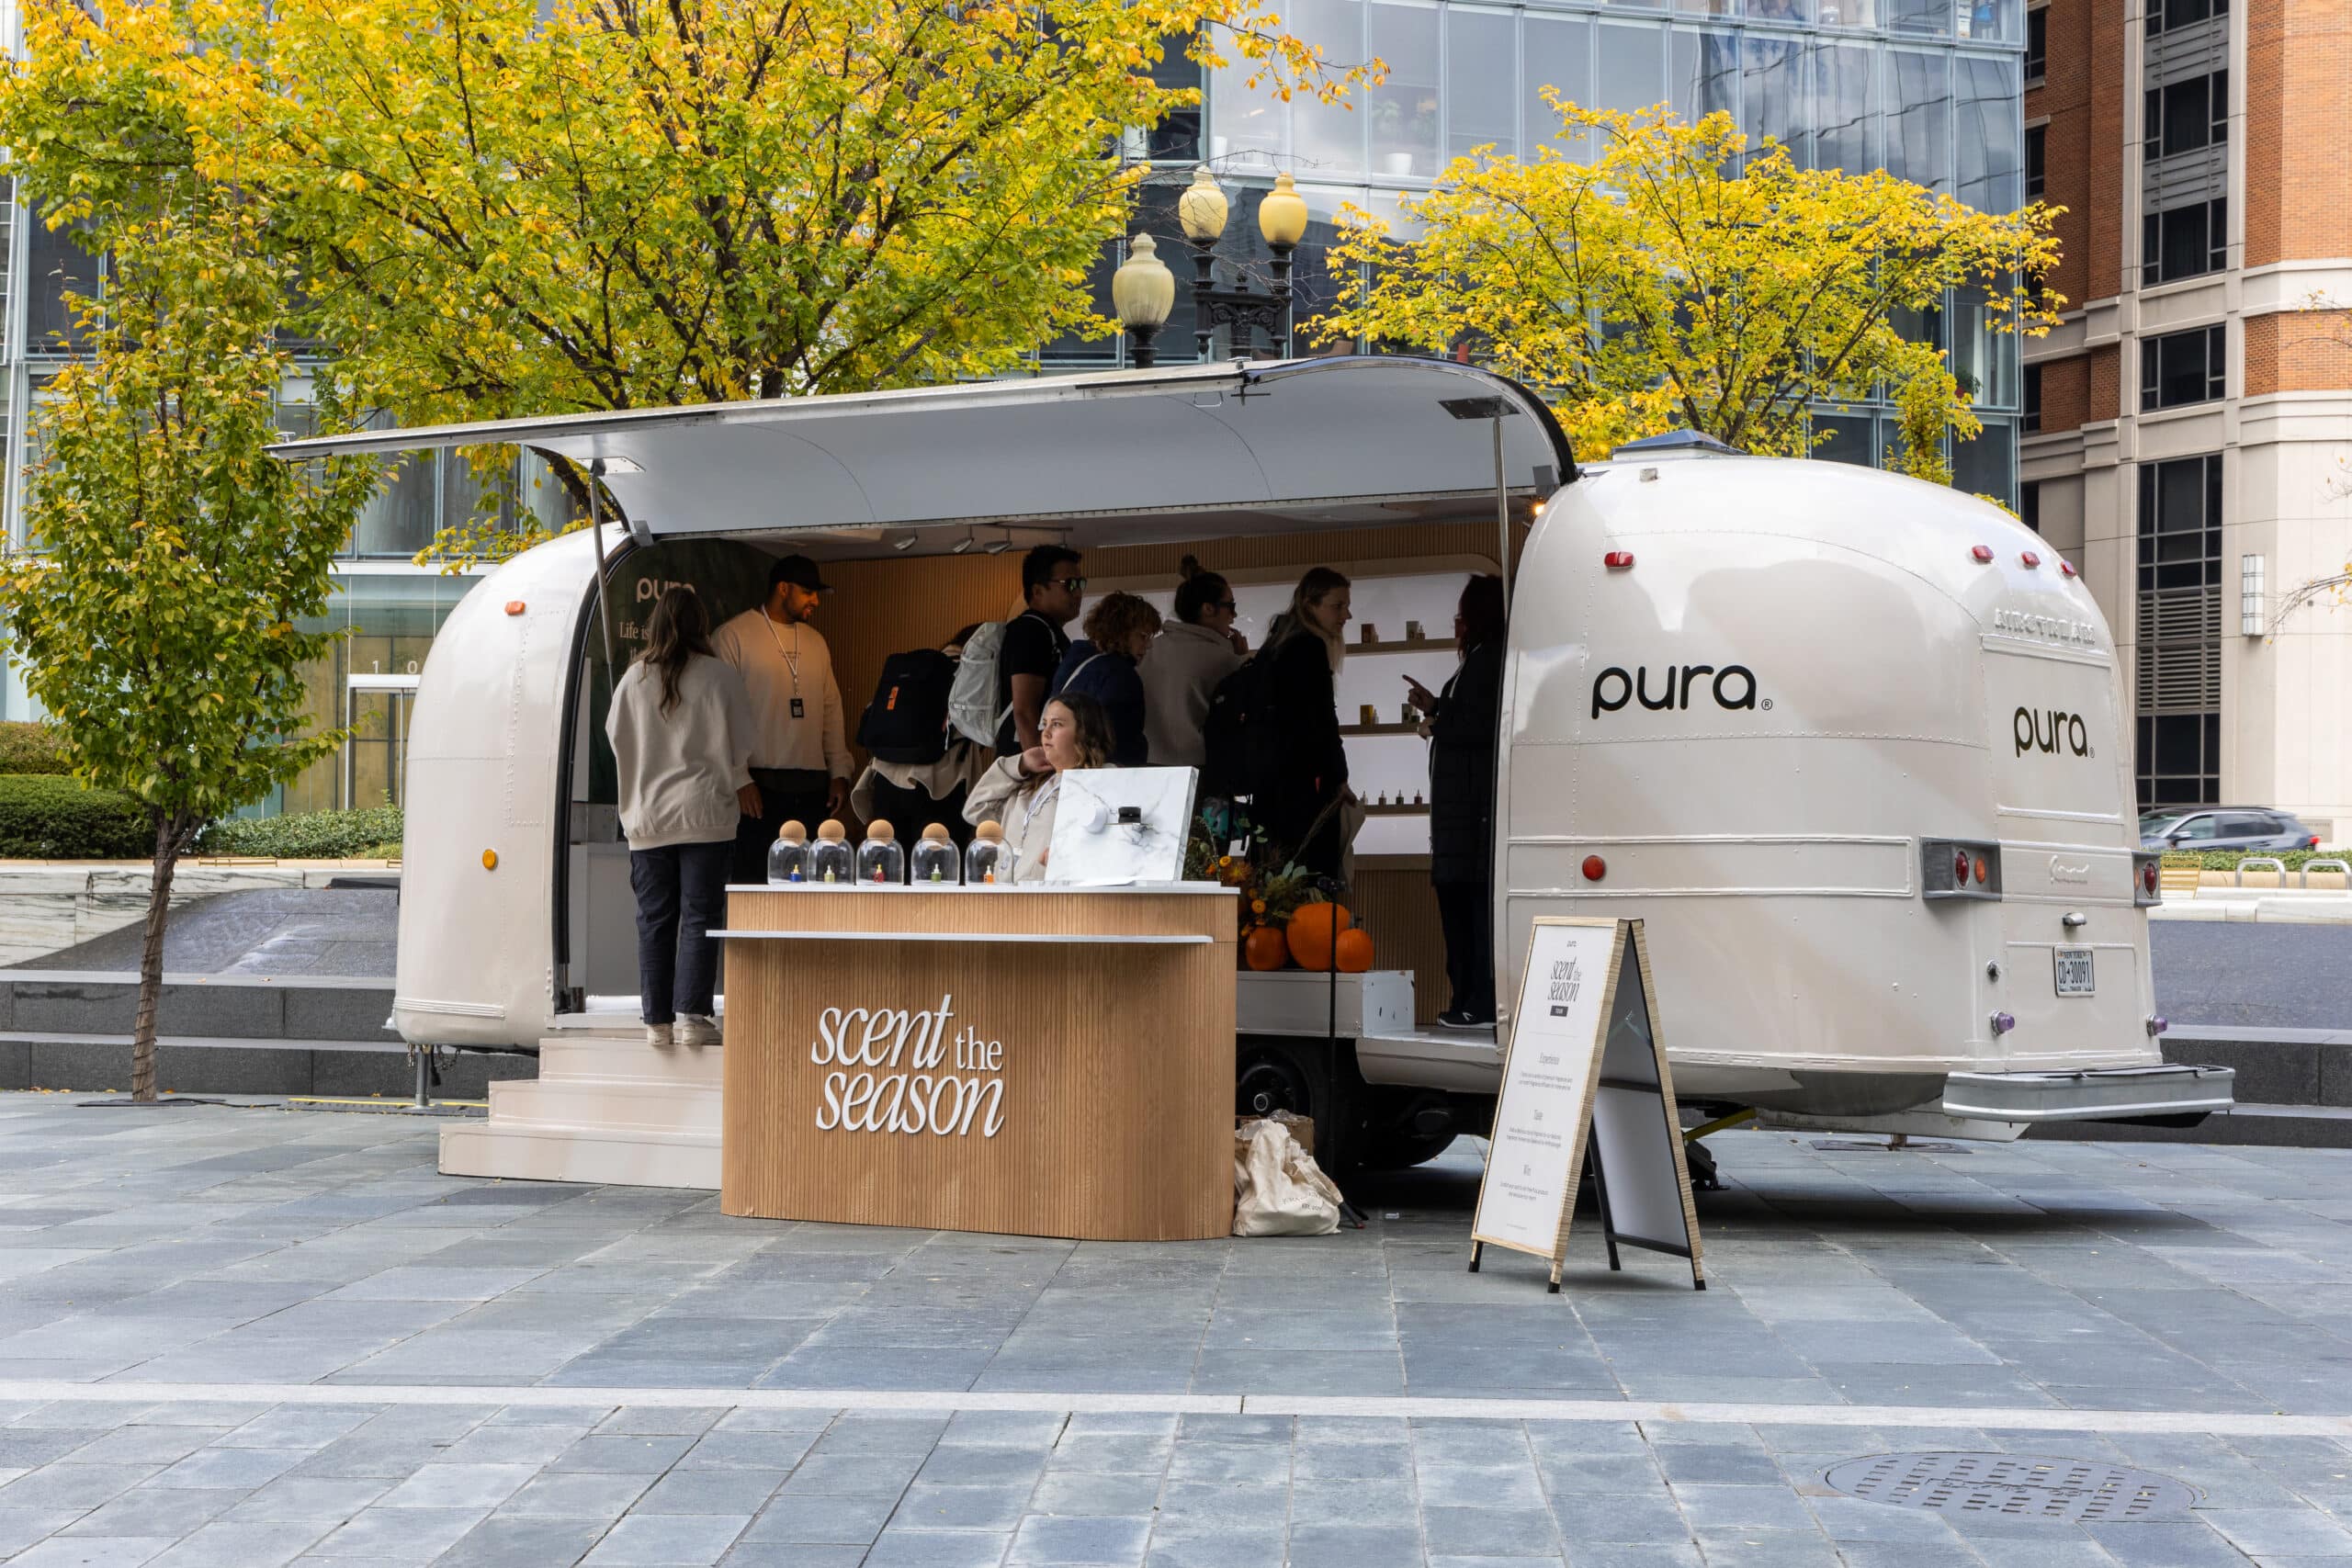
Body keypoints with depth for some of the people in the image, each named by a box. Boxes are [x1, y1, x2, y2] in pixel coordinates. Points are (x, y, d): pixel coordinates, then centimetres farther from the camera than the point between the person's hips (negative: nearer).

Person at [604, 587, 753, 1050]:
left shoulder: (634, 679, 2)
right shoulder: (718, 676, -4)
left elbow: (616, 737, 12)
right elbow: (737, 746, 1)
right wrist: (738, 786, 18)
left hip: (646, 816, 2)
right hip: (704, 815, -2)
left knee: (654, 920, 7)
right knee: (700, 917, 0)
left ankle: (657, 1021, 8)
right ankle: (691, 1016, -7)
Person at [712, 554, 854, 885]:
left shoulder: (816, 642, 18)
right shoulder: (734, 636, -1)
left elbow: (832, 711, 19)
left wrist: (839, 774, 10)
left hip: (812, 787, 5)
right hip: (759, 786, -5)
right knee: (754, 882, -6)